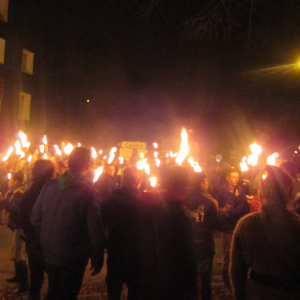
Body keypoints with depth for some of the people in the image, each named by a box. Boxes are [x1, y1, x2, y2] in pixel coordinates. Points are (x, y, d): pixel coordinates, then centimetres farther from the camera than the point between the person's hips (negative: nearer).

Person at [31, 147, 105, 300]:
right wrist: (97, 259, -8)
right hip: (73, 258, -4)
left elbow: (35, 218, 1)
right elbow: (95, 229, -21)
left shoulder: (49, 186, -6)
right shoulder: (89, 192, -21)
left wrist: (47, 240, 15)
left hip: (50, 254, 5)